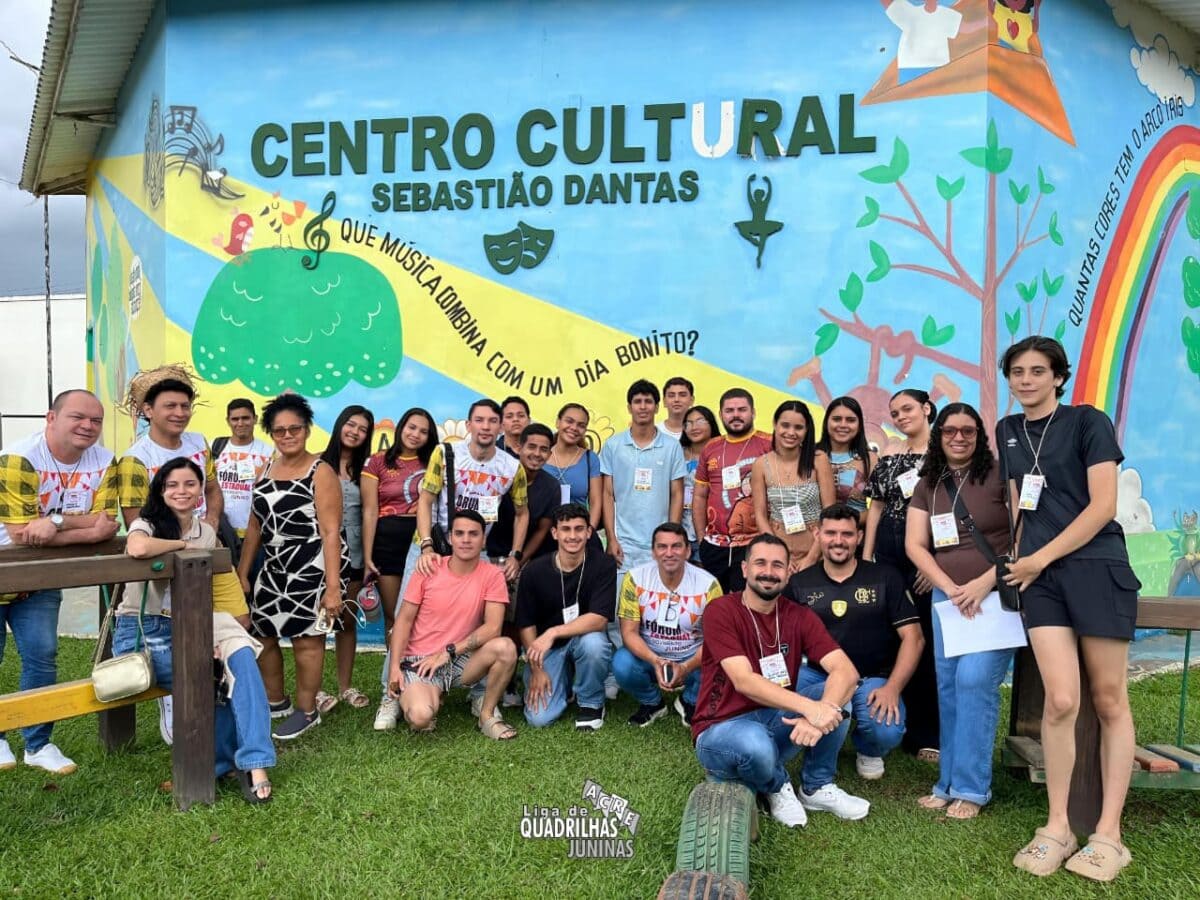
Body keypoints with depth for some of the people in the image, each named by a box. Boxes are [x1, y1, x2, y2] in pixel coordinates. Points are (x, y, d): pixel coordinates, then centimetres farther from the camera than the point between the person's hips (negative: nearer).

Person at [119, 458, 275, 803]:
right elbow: (137, 548, -35)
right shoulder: (147, 524, -7)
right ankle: (226, 760, -3)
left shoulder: (207, 532, 9)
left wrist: (209, 635, -8)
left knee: (241, 657, -26)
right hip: (140, 633, -4)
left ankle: (253, 763, -24)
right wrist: (184, 544, -17)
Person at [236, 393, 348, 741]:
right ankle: (276, 702, 34)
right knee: (260, 635, 14)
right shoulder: (267, 471, 12)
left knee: (307, 639, 0)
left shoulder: (321, 472, -10)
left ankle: (307, 711, 17)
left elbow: (330, 532, -15)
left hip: (313, 567, -8)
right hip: (274, 567, 8)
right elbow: (255, 526, 16)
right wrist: (242, 574, 14)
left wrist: (333, 586, -21)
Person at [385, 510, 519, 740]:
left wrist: (448, 652, -17)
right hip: (420, 661, -1)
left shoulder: (492, 575, -6)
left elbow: (492, 627, -13)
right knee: (420, 717, -30)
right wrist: (394, 666, -11)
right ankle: (421, 698, 10)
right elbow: (404, 620, -2)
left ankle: (487, 715, -5)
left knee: (505, 647, -28)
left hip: (461, 660, 1)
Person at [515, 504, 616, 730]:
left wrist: (554, 632, -32)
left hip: (584, 638, -1)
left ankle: (590, 703, -5)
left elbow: (599, 619, -23)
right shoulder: (534, 571, -11)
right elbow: (526, 625, -2)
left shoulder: (603, 564, -14)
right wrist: (536, 670, -9)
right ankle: (563, 681, 20)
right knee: (539, 718, -16)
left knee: (593, 642, -37)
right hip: (547, 647, 1)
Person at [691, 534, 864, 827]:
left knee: (837, 697, -17)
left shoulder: (800, 616, -2)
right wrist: (810, 707, -38)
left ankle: (817, 787, 2)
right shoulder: (721, 611, -15)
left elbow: (846, 670, -15)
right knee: (756, 744, -38)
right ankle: (777, 787, -1)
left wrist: (824, 710, -36)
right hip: (721, 728, -5)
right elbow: (744, 682, -26)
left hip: (776, 720, 5)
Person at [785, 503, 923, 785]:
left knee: (887, 732, -28)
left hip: (873, 678, 0)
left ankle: (868, 750, 14)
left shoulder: (885, 578, 2)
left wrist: (892, 688, -12)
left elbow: (913, 637, -1)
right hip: (819, 676, 1)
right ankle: (817, 783, -1)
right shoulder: (799, 583, 5)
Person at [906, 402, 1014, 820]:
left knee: (974, 681, -13)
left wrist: (985, 583, -16)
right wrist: (949, 588, -8)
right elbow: (915, 545, 5)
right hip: (947, 598, 5)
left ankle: (970, 788, -2)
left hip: (997, 595, -5)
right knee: (948, 688, 3)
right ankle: (949, 782, 12)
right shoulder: (927, 486, 10)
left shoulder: (999, 475, -5)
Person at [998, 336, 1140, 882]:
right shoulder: (1007, 431, 14)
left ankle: (1109, 835, 11)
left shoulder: (1088, 422, -1)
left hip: (1096, 567, -3)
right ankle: (1057, 827, 6)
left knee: (1109, 701, 2)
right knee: (1061, 701, -6)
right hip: (1040, 575, 3)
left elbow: (1103, 505, -9)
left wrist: (1041, 558, -9)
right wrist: (1017, 558, 10)